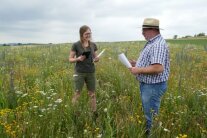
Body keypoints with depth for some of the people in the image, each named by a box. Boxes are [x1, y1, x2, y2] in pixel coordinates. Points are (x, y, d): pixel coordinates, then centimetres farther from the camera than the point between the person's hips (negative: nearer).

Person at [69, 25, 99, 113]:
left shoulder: (93, 45, 5)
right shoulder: (76, 45, -7)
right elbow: (70, 59, -3)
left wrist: (96, 59, -11)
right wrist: (78, 59, -22)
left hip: (91, 73, 4)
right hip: (79, 73, -3)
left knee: (92, 94, 10)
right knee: (77, 94, -1)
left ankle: (94, 112, 21)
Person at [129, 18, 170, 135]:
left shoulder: (158, 45, -22)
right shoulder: (152, 43, 12)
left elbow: (158, 68, -32)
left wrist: (138, 70, -22)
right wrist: (137, 63, 8)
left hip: (153, 87, -11)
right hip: (147, 85, 11)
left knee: (151, 117, 2)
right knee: (146, 113, 22)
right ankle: (147, 132, 37)